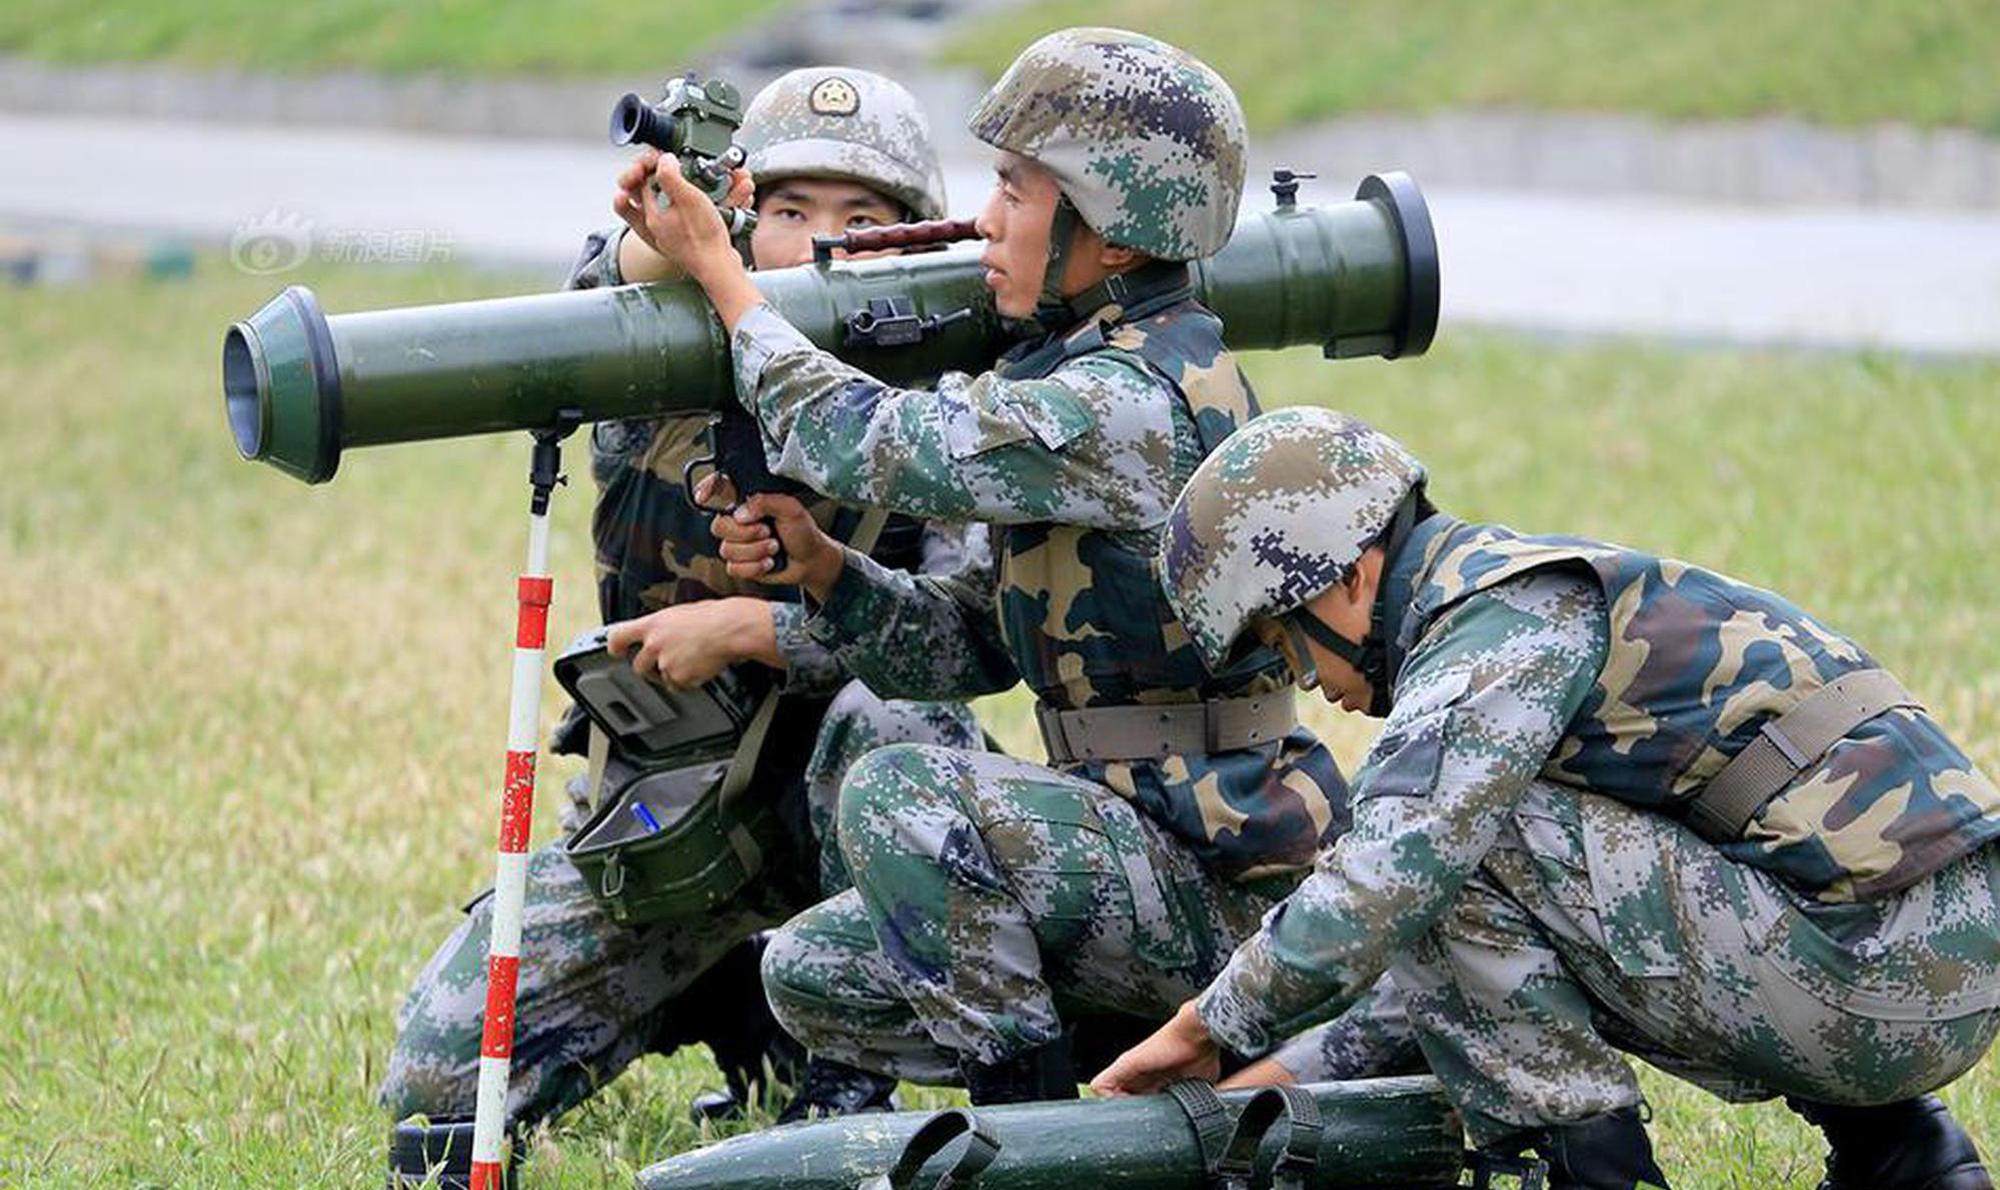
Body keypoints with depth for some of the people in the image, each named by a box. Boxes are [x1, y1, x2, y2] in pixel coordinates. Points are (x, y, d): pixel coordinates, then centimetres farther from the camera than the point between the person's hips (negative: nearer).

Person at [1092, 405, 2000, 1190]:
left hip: (1880, 980, -10)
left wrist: (1206, 1029, -8)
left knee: (1453, 842, -10)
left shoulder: (1499, 625, -9)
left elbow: (1379, 889, -21)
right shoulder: (1533, 601, 22)